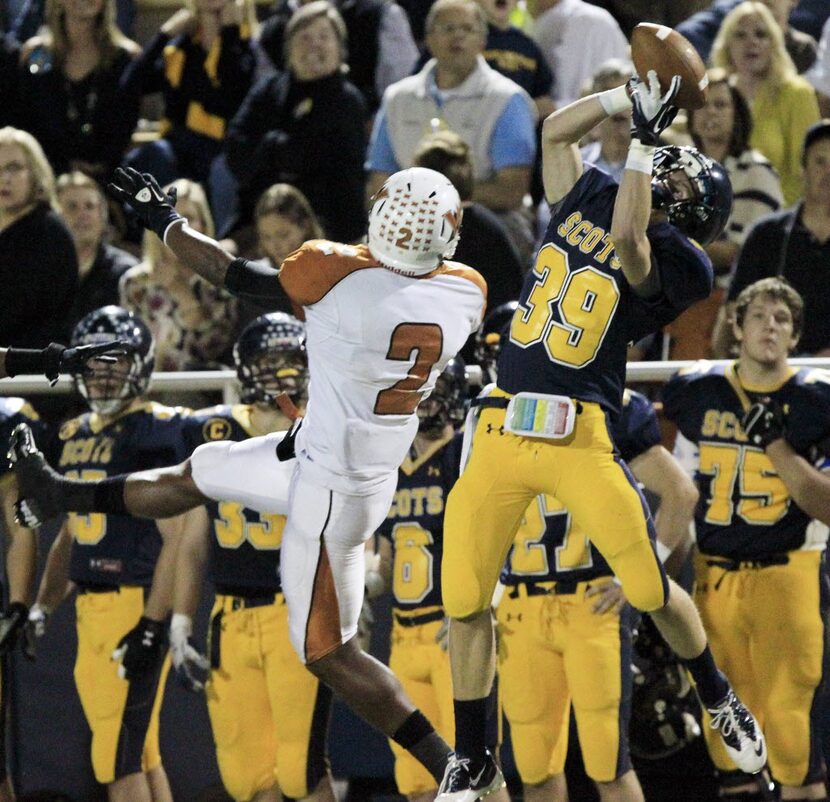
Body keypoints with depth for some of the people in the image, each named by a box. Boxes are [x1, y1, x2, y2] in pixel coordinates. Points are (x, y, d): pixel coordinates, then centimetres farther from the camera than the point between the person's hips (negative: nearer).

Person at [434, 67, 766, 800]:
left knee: (650, 590, -7)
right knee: (465, 601, 1)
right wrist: (633, 94, 15)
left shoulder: (676, 261, -2)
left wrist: (644, 135, -13)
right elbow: (557, 131, 25)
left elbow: (626, 239, -20)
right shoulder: (588, 200, 15)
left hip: (580, 438, -5)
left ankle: (720, 702, 23)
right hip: (501, 434, 5)